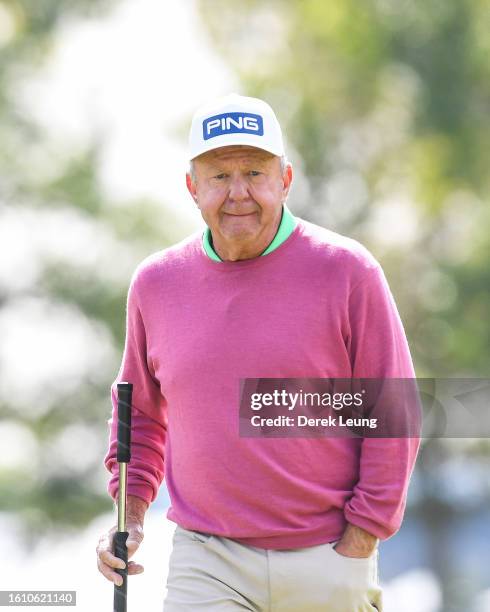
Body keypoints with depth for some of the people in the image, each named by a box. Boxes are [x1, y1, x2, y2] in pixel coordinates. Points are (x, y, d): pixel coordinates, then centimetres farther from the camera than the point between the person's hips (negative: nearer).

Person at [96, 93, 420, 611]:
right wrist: (129, 517, 8)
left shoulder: (346, 271, -3)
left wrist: (358, 544, -7)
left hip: (328, 563, -1)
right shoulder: (156, 282, 6)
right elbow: (141, 412, 21)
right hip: (207, 564, 2)